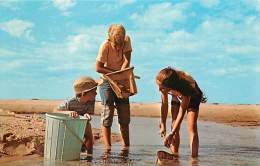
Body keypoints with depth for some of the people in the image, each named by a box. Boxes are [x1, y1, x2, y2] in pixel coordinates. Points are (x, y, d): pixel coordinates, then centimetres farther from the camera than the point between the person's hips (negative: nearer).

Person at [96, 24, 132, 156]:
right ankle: (107, 147, -9)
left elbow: (127, 60, -12)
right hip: (107, 81, -4)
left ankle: (126, 146, 12)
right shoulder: (105, 46, -21)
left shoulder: (127, 40, -11)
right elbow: (98, 68, -17)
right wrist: (115, 73, -24)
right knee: (108, 110, -12)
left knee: (124, 113, 3)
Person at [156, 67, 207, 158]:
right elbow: (164, 105, -17)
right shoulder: (165, 86, -33)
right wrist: (163, 125, -14)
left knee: (192, 129, -16)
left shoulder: (184, 89, -45)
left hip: (192, 98, -4)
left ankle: (194, 157, -18)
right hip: (177, 98, 4)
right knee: (174, 126, -7)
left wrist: (171, 134, -39)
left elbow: (182, 113, -38)